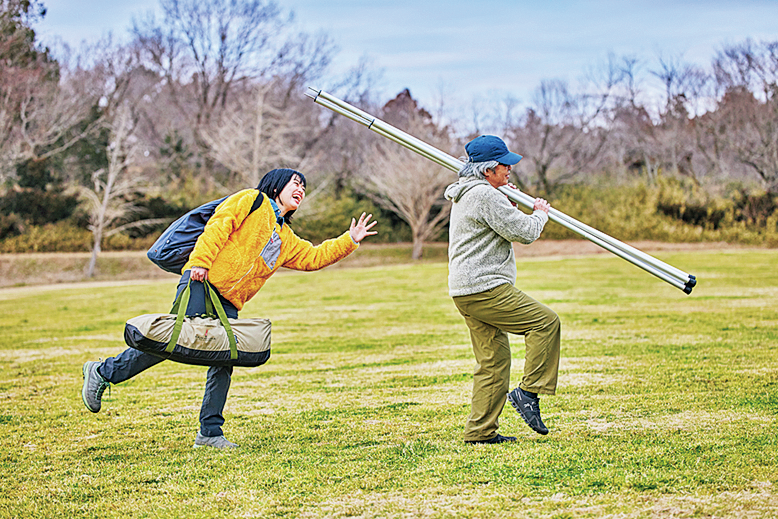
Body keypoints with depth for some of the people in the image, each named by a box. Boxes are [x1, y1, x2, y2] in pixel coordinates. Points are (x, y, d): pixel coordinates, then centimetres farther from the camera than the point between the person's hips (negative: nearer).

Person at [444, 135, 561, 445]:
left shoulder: (465, 195, 20)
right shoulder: (485, 195, -14)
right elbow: (524, 233, -14)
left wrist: (509, 206, 18)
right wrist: (540, 213, 5)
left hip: (465, 291, 11)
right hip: (484, 288, -11)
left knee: (494, 360, 11)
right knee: (545, 322, -8)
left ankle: (480, 431, 11)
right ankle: (528, 392, -8)